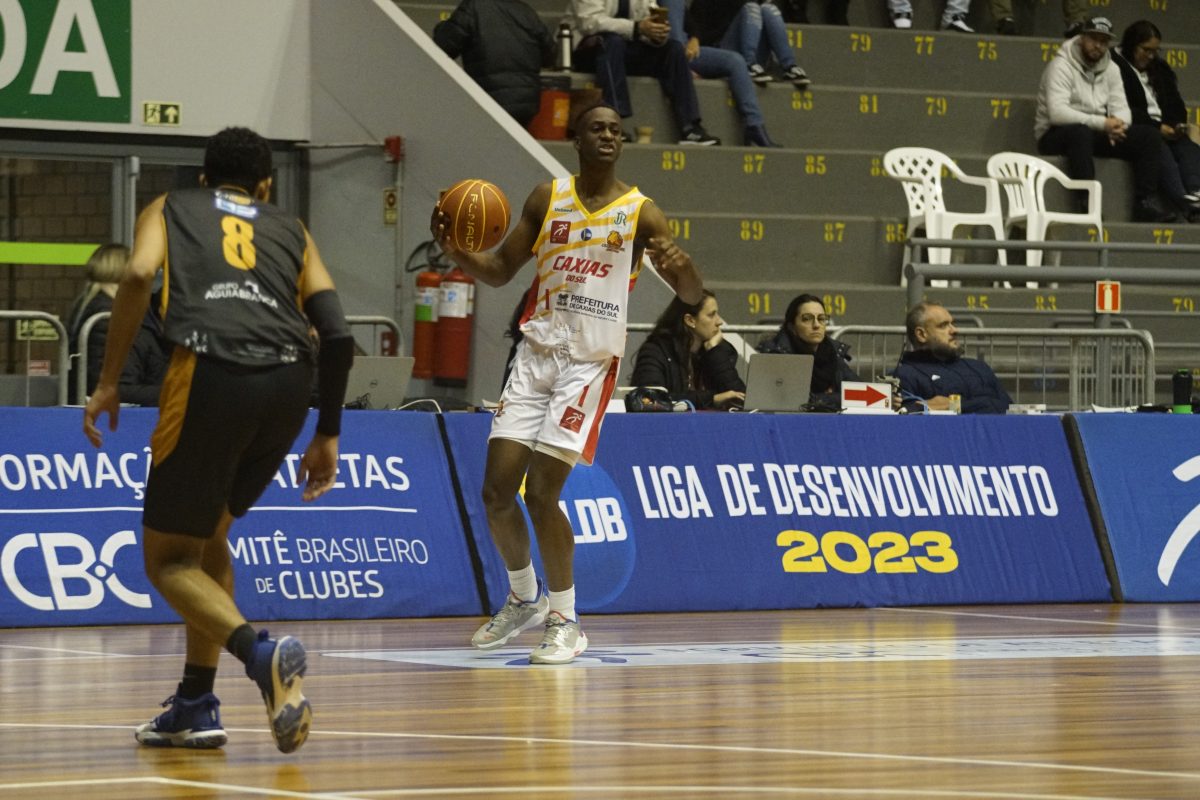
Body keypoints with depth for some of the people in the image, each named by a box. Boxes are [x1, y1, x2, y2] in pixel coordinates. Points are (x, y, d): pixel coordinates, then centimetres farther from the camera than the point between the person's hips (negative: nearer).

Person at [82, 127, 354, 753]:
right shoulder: (290, 230, 29)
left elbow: (139, 274, 0)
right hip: (288, 384, 4)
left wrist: (108, 384, 3)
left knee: (168, 558, 8)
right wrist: (327, 435, 25)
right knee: (207, 534, 26)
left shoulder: (169, 209, 23)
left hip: (210, 375, -4)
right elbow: (337, 336, 16)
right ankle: (195, 706, 22)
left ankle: (260, 651, -19)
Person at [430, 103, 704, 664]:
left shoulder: (639, 212, -3)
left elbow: (693, 295, -8)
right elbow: (499, 271, 13)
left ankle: (566, 621, 1)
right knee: (497, 489, -1)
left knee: (541, 492, -13)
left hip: (590, 362, -4)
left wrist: (681, 267, -32)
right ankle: (524, 598, 22)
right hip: (536, 354, 4)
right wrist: (454, 251, -8)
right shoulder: (548, 199, 7)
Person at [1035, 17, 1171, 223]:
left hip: (1096, 133, 7)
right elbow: (1057, 112, -26)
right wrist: (1103, 123, -30)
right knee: (1080, 132, -42)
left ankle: (1145, 204, -15)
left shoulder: (1110, 68, 10)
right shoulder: (1062, 65, -13)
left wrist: (1119, 124, -21)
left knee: (1147, 136, -10)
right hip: (1056, 135, -7)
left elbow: (1121, 108, 6)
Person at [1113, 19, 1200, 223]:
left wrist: (1178, 124, -3)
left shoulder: (1160, 69, 23)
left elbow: (1175, 105, 21)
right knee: (1158, 147, -37)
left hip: (1162, 130, 6)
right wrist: (1157, 127, -17)